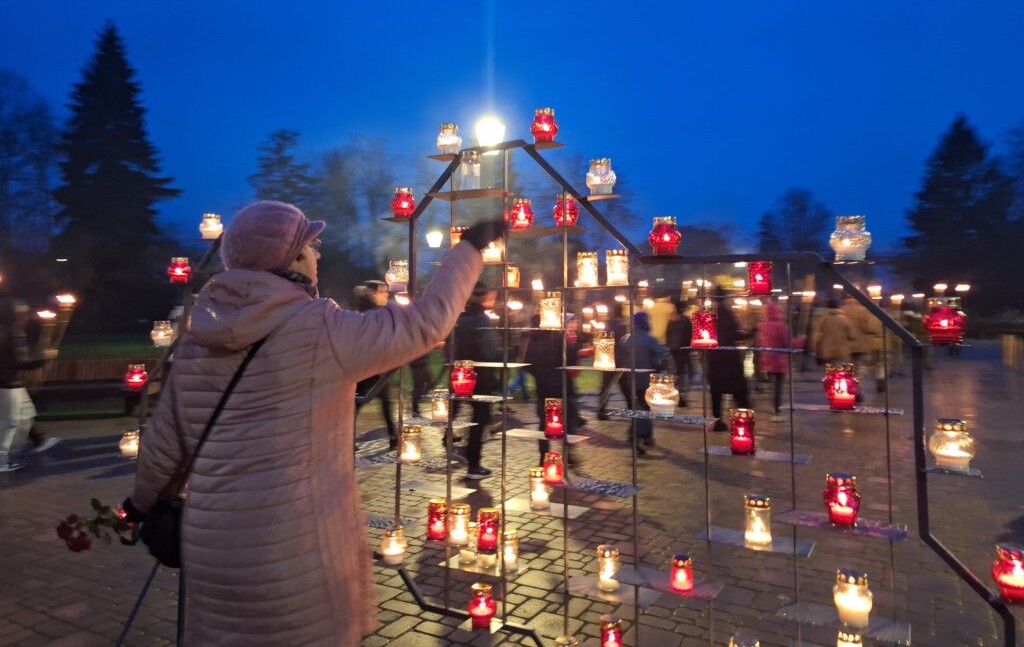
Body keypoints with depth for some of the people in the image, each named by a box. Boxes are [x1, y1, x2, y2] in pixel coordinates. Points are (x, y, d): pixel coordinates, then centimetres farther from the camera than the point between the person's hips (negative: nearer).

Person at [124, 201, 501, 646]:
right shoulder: (321, 330, -16)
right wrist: (473, 245, 2)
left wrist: (144, 502, 30)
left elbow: (164, 441, 10)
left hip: (211, 546, 6)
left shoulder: (198, 335, 3)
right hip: (296, 550, -6)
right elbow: (425, 323, -10)